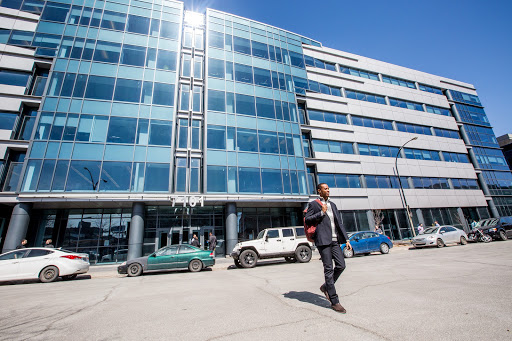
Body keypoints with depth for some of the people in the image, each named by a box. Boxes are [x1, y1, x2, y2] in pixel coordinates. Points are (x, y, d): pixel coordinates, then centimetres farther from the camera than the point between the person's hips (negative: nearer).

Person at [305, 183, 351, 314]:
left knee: (341, 265, 1)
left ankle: (326, 287, 25)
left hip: (334, 240, 6)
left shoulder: (332, 205, 18)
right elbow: (307, 219, -6)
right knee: (328, 269, -2)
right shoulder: (313, 204, 1)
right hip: (323, 240, -6)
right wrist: (321, 213, -11)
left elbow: (339, 223, 17)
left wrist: (346, 239, 12)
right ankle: (334, 302, 8)